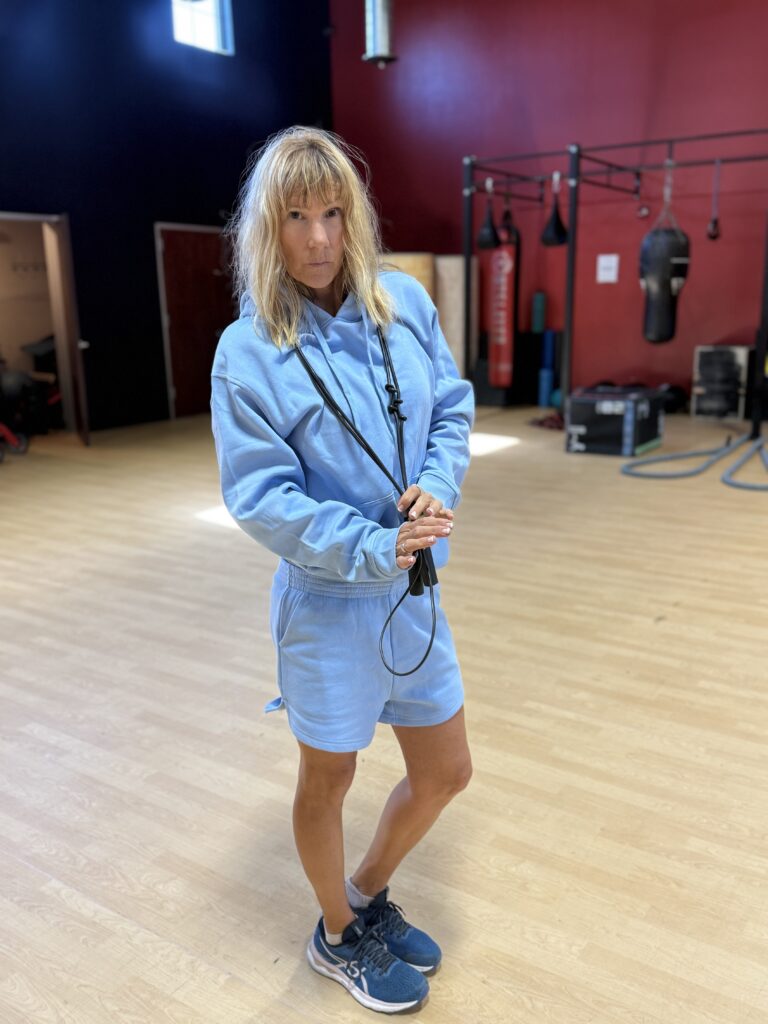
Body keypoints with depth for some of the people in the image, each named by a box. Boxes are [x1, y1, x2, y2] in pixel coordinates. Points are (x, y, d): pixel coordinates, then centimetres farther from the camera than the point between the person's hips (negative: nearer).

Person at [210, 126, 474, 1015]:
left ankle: (367, 896, 47)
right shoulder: (248, 349, -14)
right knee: (328, 779, 17)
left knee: (445, 774, 18)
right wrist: (372, 548, -20)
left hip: (414, 590, 5)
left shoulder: (405, 302, -1)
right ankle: (339, 937, 46)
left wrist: (438, 489, -13)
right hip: (329, 602, -5)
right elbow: (260, 498, -15)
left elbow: (453, 407, 6)